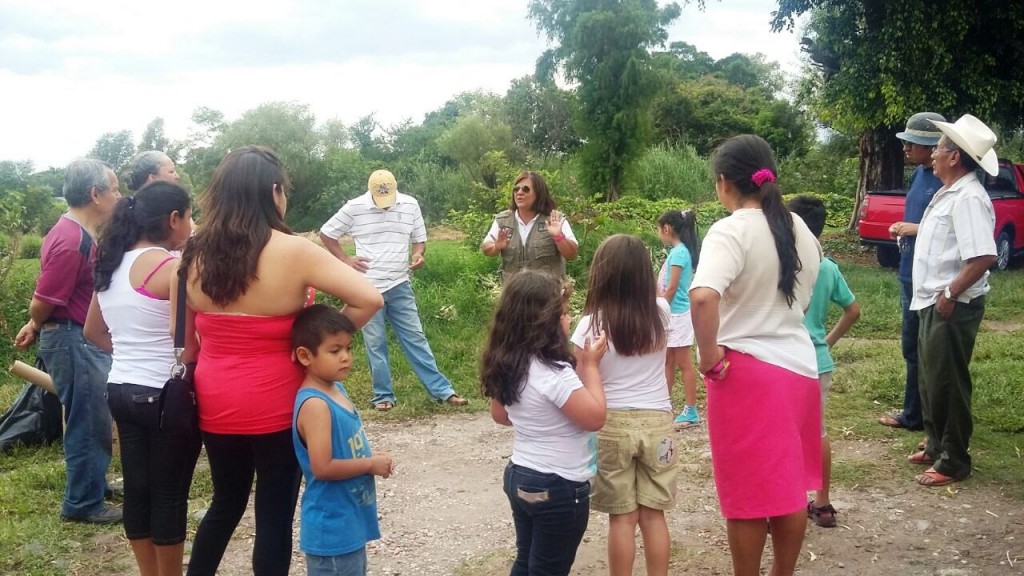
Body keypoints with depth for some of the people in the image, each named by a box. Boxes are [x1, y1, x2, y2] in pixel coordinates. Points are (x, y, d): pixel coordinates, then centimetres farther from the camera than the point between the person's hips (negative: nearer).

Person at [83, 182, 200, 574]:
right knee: (170, 494, 5)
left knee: (137, 488, 14)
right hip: (166, 396, -8)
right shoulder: (171, 267, -16)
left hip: (122, 391, 8)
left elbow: (93, 332, 18)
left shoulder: (111, 266, 9)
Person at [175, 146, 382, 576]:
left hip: (215, 402, 5)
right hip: (274, 405, -5)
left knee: (226, 502, 24)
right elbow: (369, 299, -20)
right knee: (275, 514, 9)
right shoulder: (294, 253, -16)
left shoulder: (194, 255, -1)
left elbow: (185, 342, 7)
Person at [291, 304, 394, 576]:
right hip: (332, 528, -10)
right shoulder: (315, 405, -23)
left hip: (351, 522, 10)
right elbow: (322, 467, -28)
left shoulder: (337, 389, 6)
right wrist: (371, 464, -17)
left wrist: (373, 459, 1)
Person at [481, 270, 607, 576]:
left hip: (519, 477, 8)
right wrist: (590, 366, -13)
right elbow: (595, 418, -21)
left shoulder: (505, 366, -1)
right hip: (559, 488, -7)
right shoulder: (554, 374, -26)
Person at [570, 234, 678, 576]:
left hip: (613, 424, -2)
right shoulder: (660, 312, -2)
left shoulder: (593, 323, -12)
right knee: (653, 514, 11)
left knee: (622, 517, 6)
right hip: (657, 421, 3)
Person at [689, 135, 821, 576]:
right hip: (799, 364, 7)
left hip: (747, 371, -7)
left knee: (747, 493, 7)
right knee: (790, 486, 19)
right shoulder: (797, 227, 7)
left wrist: (710, 358, -22)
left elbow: (703, 297, -34)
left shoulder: (730, 231, -17)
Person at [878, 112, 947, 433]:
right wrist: (902, 230, 7)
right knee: (913, 347, 16)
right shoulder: (919, 174, 10)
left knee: (925, 350, 2)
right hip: (911, 274, 9)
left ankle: (916, 415, 12)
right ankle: (914, 413, 27)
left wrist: (917, 229, -21)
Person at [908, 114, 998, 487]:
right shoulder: (948, 194, 11)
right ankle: (937, 446, 35)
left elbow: (984, 256, -29)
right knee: (930, 380, 20)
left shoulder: (968, 198, -21)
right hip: (932, 304, 10)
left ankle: (953, 462, 12)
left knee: (947, 385, 0)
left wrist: (950, 294, -23)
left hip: (952, 308, -10)